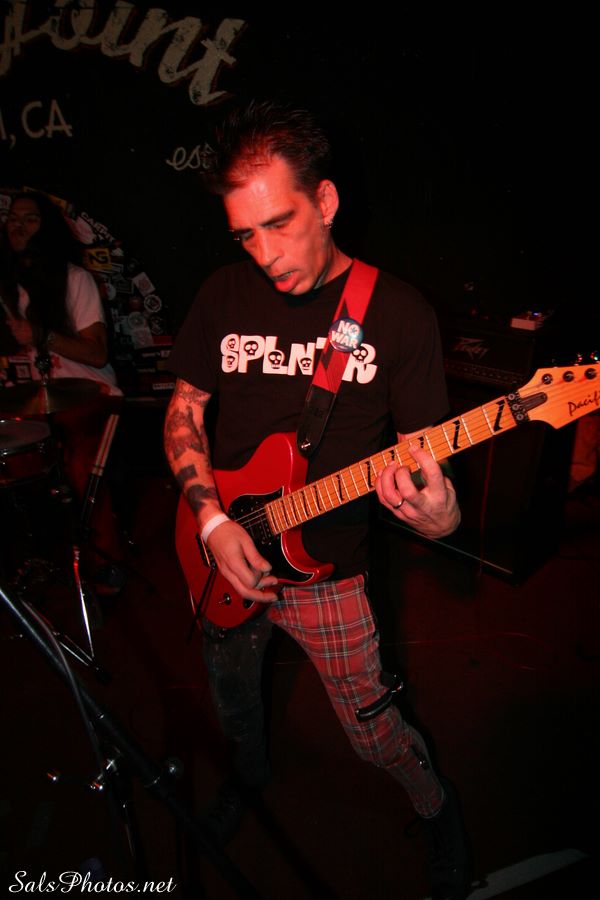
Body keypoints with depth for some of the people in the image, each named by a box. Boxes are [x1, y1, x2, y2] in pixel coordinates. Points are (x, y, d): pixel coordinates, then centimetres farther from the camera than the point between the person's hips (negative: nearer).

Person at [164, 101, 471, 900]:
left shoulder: (399, 313, -13)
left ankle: (437, 809, 44)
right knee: (233, 704, 25)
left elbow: (422, 455, -11)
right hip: (226, 561, 4)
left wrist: (438, 515, -34)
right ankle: (251, 777, 61)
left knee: (373, 731, 9)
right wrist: (212, 520, -12)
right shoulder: (223, 296, -5)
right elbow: (184, 412, 2)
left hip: (328, 569, -3)